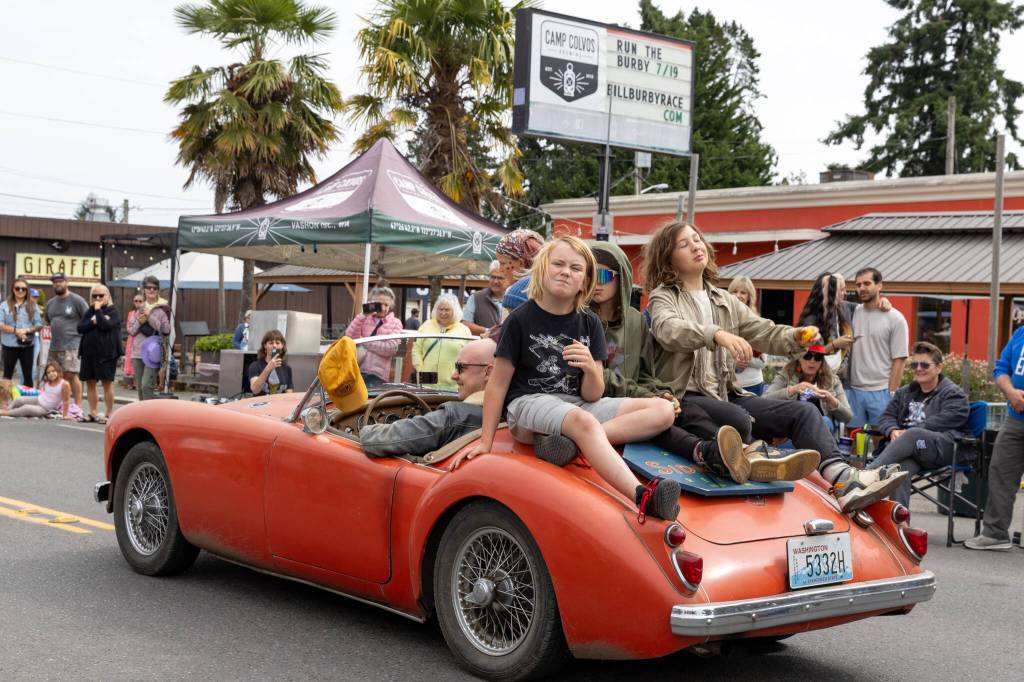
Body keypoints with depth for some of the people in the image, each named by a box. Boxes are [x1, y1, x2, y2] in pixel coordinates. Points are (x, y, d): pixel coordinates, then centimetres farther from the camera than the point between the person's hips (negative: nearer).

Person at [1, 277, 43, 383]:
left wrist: (27, 330, -17)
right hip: (9, 345, -1)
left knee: (28, 375, 6)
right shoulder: (5, 305, 1)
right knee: (7, 375, 6)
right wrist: (15, 330, -17)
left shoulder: (33, 306, 5)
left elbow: (39, 325, 2)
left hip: (27, 346, 1)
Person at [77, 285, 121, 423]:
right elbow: (80, 328, 3)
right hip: (89, 351, 6)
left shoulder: (112, 311, -1)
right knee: (90, 383, 9)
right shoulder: (89, 311, 15)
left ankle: (109, 414, 2)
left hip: (106, 352, -6)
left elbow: (106, 325, -19)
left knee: (107, 383, -2)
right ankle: (93, 413, 18)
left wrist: (98, 309, -11)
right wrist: (93, 322, -12)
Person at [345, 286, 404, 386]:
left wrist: (365, 342, -8)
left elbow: (391, 348, -8)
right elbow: (350, 337, -2)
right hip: (358, 370, 2)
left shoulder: (395, 323, 6)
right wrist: (362, 316, -8)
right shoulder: (364, 319, 13)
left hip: (377, 374, -2)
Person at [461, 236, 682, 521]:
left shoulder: (589, 324, 8)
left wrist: (590, 369, -21)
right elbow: (498, 383, 1)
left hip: (578, 404, 6)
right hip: (529, 402, -6)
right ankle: (643, 498, -56)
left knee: (664, 410, -11)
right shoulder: (520, 319, -3)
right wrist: (486, 441, -1)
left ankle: (570, 440, -28)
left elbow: (592, 396, 2)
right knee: (584, 422, -39)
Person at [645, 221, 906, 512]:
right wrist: (717, 334, -38)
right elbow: (669, 329, -20)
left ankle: (843, 480, -30)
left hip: (726, 394, 6)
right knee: (737, 419, -38)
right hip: (685, 396, -6)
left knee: (803, 412, -14)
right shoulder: (662, 297, 3)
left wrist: (794, 337, -9)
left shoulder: (724, 301, 22)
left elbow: (765, 333, 14)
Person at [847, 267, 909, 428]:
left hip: (881, 392, -4)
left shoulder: (895, 318, -1)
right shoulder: (853, 314, 9)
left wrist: (891, 395, -8)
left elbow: (899, 360, -4)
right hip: (853, 391, 4)